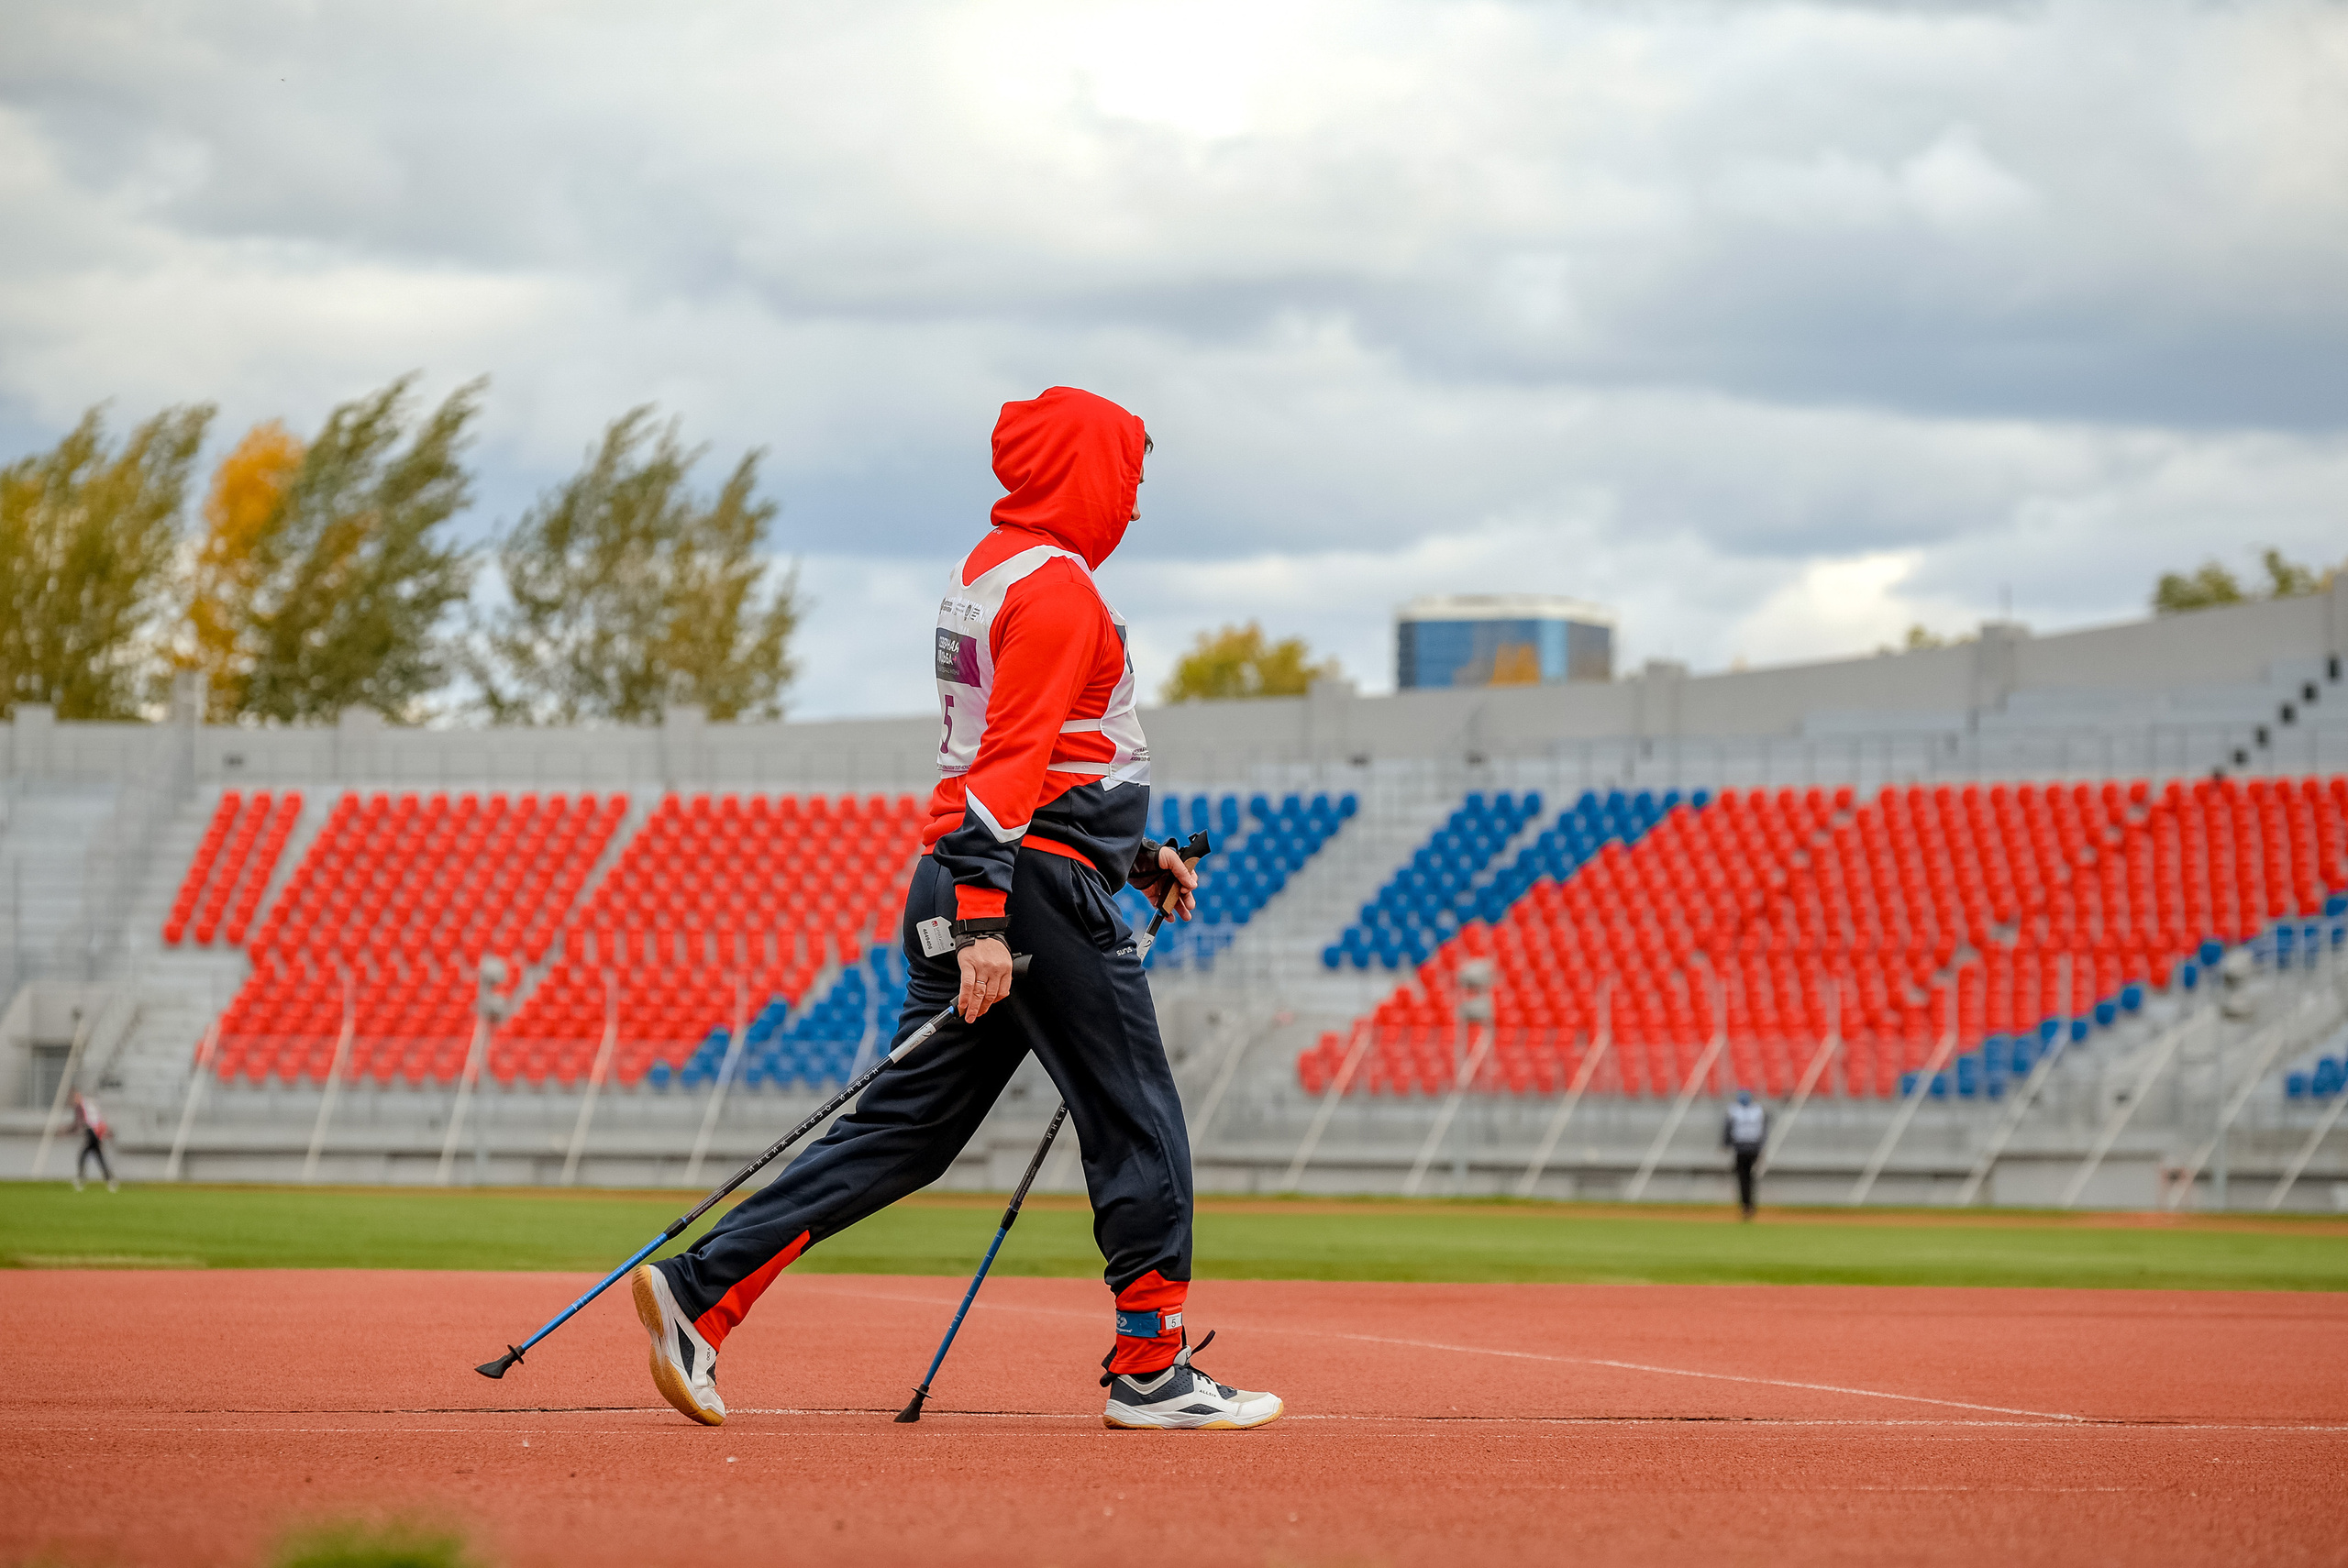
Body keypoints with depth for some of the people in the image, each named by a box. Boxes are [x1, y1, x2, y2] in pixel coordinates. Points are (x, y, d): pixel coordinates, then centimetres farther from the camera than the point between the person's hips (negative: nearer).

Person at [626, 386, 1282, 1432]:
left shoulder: (988, 571, 20)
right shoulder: (1055, 587, -11)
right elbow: (1013, 759, -20)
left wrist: (1135, 855, 28)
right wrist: (986, 924, -26)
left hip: (961, 880, 10)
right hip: (1039, 887, -10)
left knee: (907, 1128, 6)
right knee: (1137, 1124, -1)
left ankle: (701, 1290, -1)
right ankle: (1150, 1372, 1)